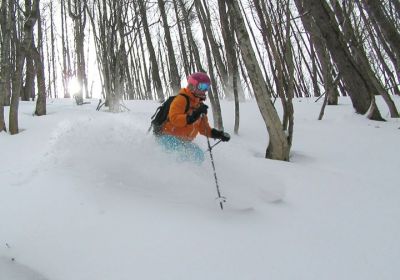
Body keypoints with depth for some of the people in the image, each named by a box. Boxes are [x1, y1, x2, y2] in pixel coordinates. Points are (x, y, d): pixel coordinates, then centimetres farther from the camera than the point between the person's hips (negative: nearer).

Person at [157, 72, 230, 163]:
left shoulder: (199, 105, 13)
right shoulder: (181, 99, -13)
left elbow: (203, 127, 16)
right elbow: (174, 119, -28)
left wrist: (219, 134, 3)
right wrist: (192, 116, -41)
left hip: (183, 141, 9)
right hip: (169, 137, -9)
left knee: (199, 155, 3)